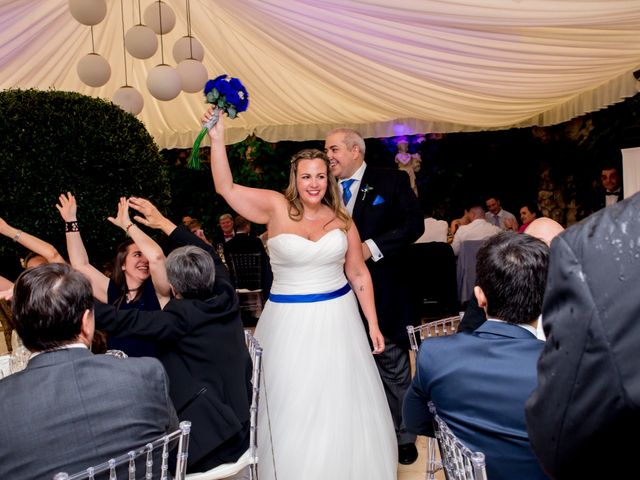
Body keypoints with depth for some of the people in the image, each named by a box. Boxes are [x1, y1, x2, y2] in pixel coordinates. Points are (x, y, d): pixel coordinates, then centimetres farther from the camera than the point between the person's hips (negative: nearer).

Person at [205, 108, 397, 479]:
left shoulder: (341, 220, 1)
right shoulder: (276, 208, -5)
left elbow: (359, 275, 6)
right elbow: (226, 188, -13)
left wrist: (373, 324, 4)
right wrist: (218, 139, -22)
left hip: (338, 318, 2)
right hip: (290, 321, -2)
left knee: (341, 402, 13)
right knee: (292, 405, 10)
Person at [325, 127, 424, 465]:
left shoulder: (391, 181, -3)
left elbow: (414, 223, -11)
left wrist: (372, 246, -18)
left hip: (383, 294, -4)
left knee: (393, 368, 9)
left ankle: (402, 436, 29)